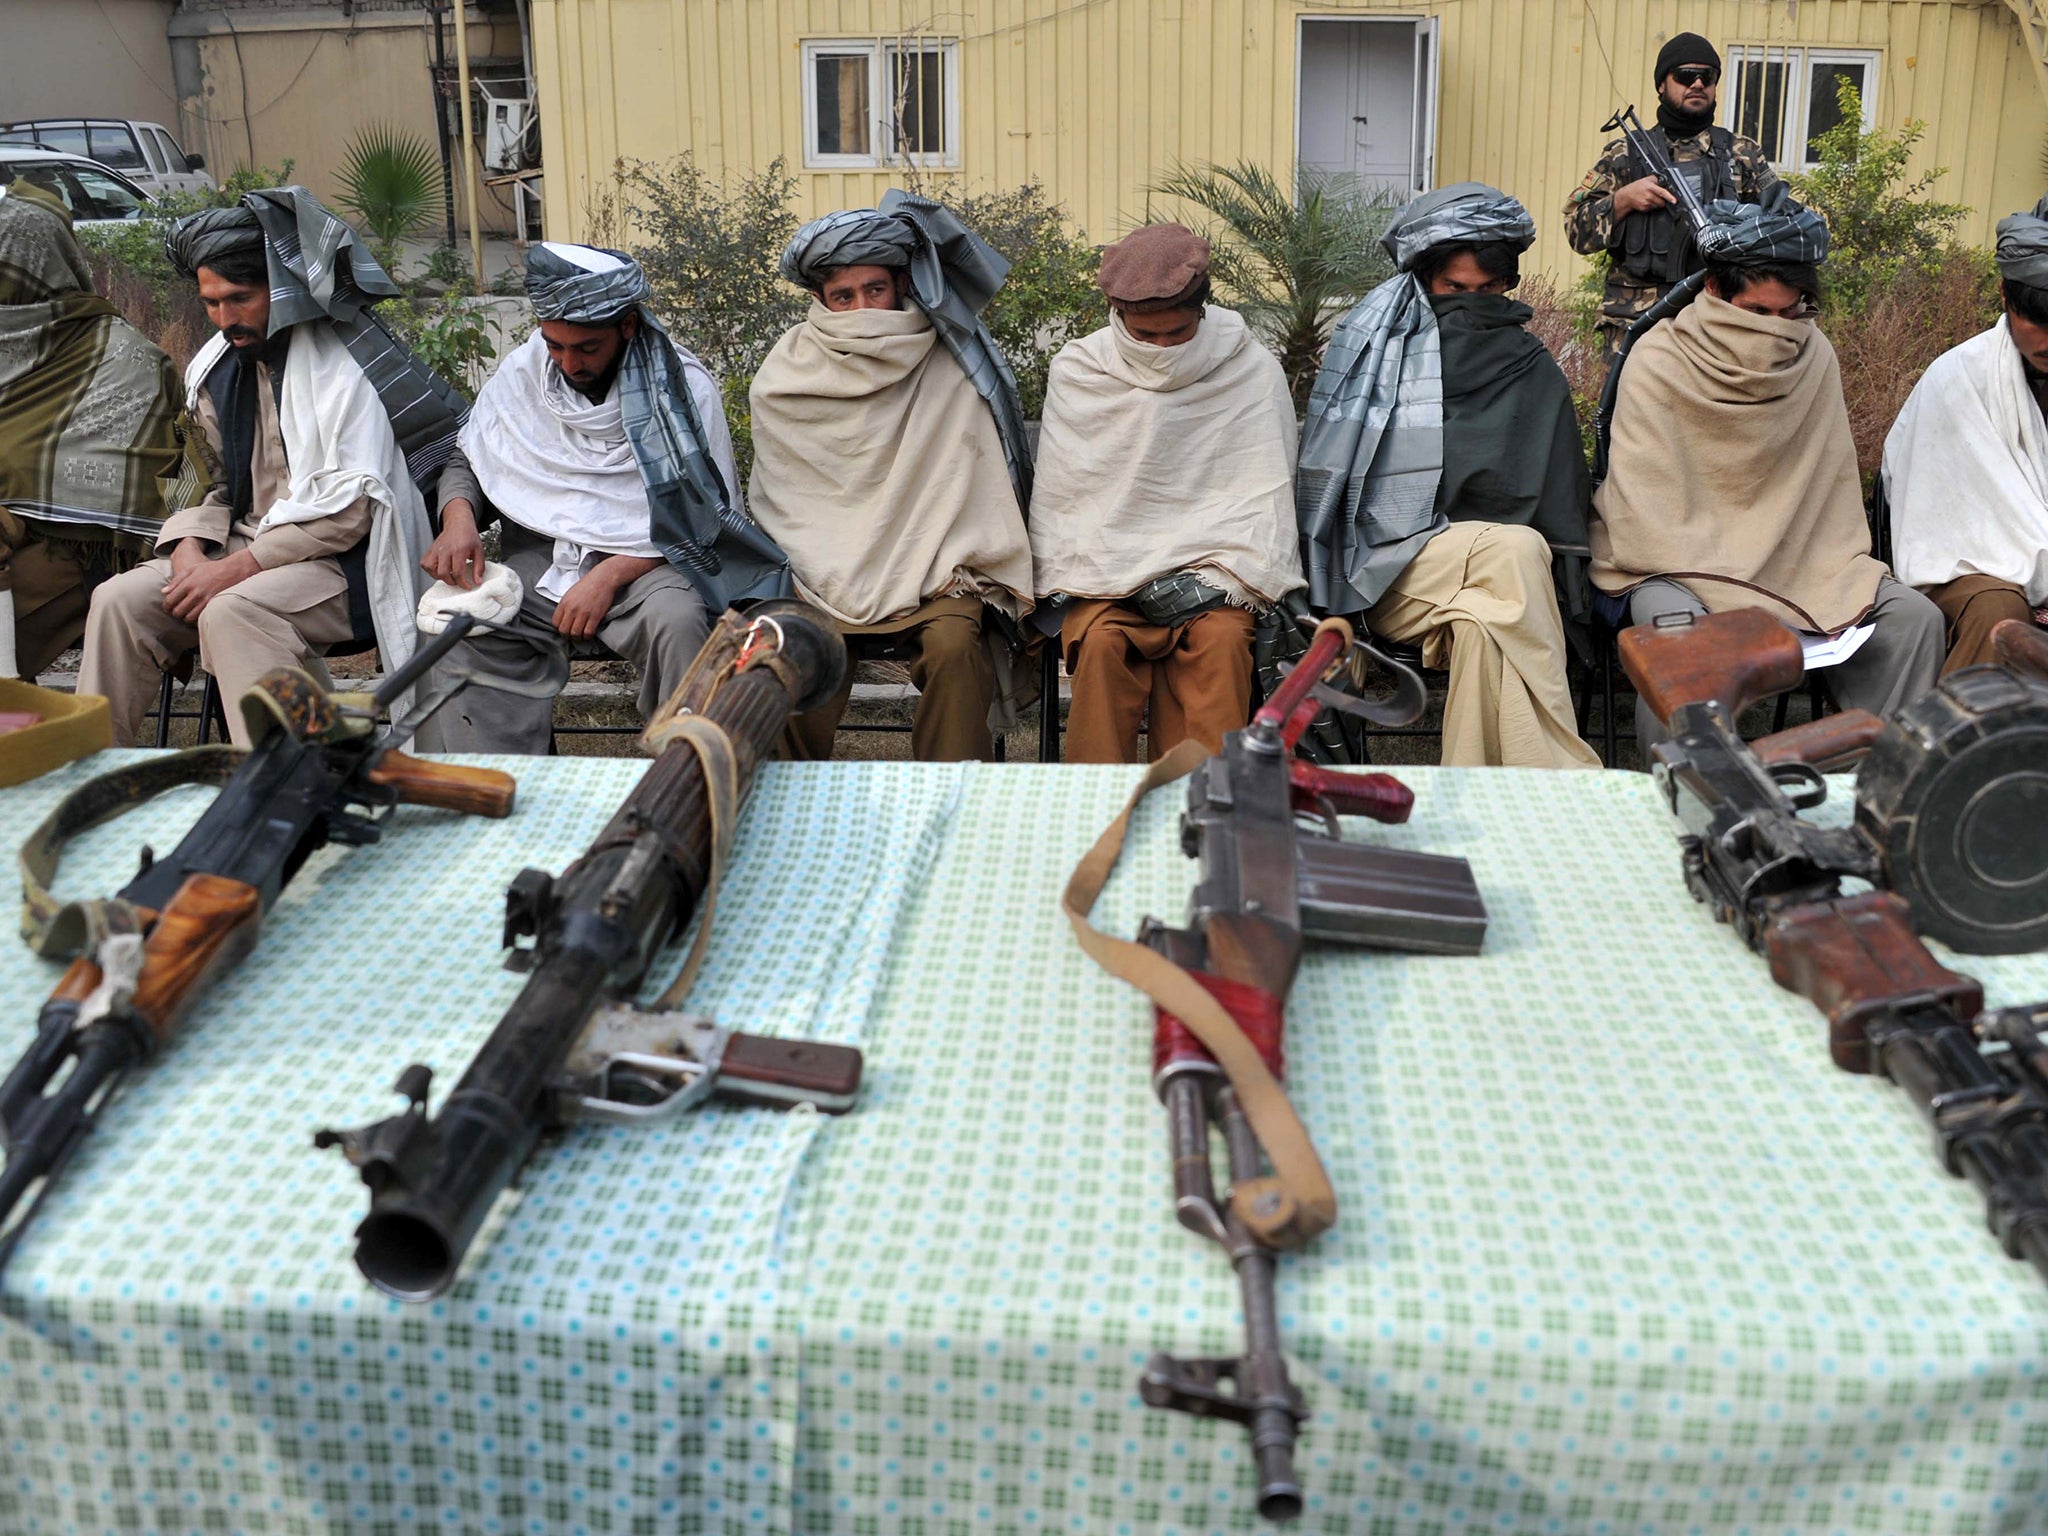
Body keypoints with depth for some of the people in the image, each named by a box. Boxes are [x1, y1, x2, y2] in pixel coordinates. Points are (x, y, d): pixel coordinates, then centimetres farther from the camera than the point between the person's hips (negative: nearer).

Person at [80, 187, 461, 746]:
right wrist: (190, 551, -3)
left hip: (341, 560, -7)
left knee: (231, 613, -33)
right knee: (119, 600, -13)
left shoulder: (341, 366, -10)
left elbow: (348, 509, -17)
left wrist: (238, 567, -18)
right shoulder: (216, 369, 13)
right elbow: (215, 485, 19)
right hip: (243, 546, 7)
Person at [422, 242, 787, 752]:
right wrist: (458, 517, -7)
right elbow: (466, 459, 17)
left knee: (678, 619, -36)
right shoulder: (522, 372, 4)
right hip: (540, 558, 3)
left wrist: (610, 575, -19)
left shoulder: (684, 388, -6)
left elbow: (706, 519, -7)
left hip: (644, 559, -3)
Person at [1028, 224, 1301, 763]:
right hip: (1105, 575, 1)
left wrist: (1217, 579, -11)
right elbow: (1057, 499, 9)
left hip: (1211, 574, 0)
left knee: (1222, 638, -32)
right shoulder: (1076, 371, 5)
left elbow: (1267, 497, 3)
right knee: (1102, 640, -31)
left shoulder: (1253, 370, 2)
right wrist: (1070, 584, -6)